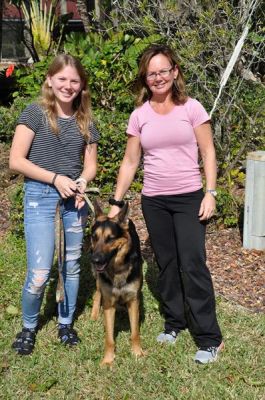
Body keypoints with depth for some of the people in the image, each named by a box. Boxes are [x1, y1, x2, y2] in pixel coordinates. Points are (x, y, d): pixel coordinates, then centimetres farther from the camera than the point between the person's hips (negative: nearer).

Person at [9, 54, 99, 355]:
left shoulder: (85, 121, 8)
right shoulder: (35, 113, -7)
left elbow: (90, 164, 13)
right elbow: (16, 161, -11)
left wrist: (81, 181, -10)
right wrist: (55, 178, -16)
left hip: (75, 197, 5)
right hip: (40, 196, -4)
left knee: (72, 265, 12)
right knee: (39, 273, -7)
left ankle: (66, 322, 32)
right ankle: (28, 326, 18)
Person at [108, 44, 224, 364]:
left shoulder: (191, 108, -4)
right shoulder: (139, 115, 3)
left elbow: (208, 152, -2)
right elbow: (130, 162, 8)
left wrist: (210, 193, -10)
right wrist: (116, 202, 5)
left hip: (189, 198, -3)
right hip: (154, 201, 3)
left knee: (192, 265, -8)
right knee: (166, 263, 12)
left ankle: (209, 338, 1)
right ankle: (174, 321, 29)